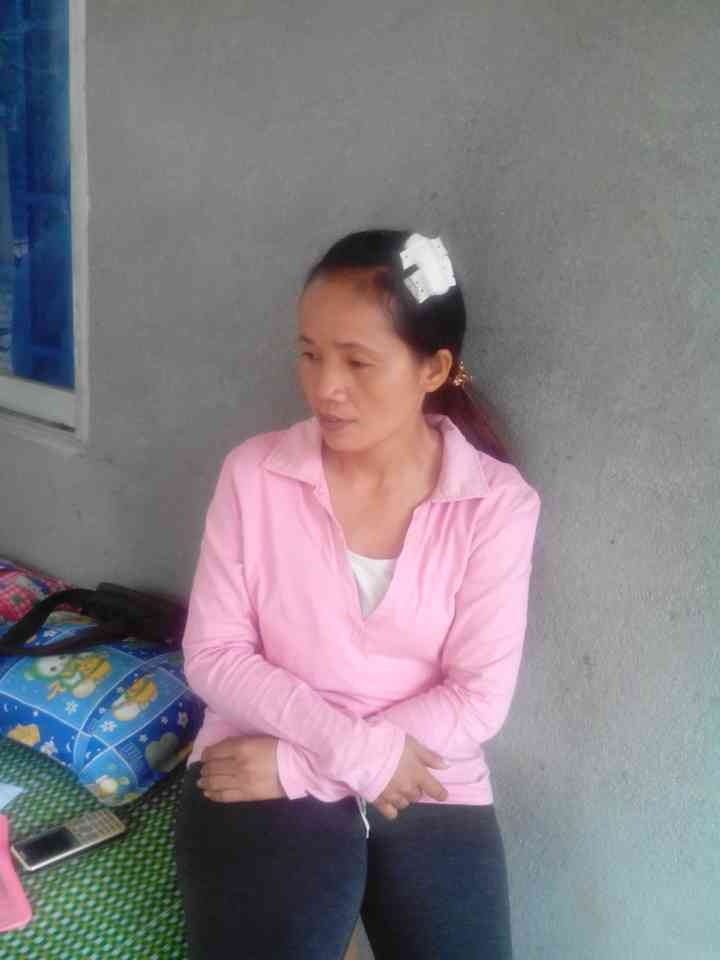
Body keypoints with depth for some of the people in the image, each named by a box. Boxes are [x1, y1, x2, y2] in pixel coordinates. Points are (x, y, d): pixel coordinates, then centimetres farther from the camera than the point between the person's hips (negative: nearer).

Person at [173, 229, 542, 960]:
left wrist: (299, 762, -14)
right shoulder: (253, 474, -6)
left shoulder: (498, 502, -7)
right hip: (262, 777, 0)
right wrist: (354, 748, -17)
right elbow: (212, 656, -6)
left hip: (430, 791, 1)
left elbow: (478, 698, -9)